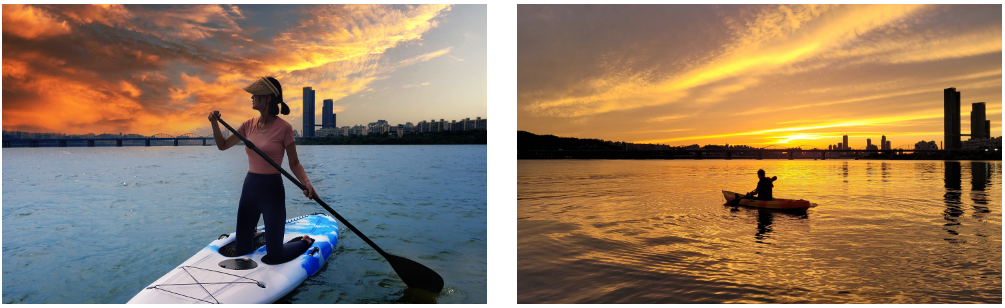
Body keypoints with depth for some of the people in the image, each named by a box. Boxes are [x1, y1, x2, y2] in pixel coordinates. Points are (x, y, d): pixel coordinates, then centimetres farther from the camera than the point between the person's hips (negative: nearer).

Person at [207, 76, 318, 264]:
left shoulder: (283, 127, -13)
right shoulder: (249, 125, 4)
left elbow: (294, 163, -9)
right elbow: (223, 145, 15)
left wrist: (306, 183, -26)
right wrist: (215, 124, -1)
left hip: (272, 191, -6)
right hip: (249, 187, 6)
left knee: (274, 257, 0)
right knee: (241, 250, 16)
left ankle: (307, 242, 27)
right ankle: (256, 235, 48)